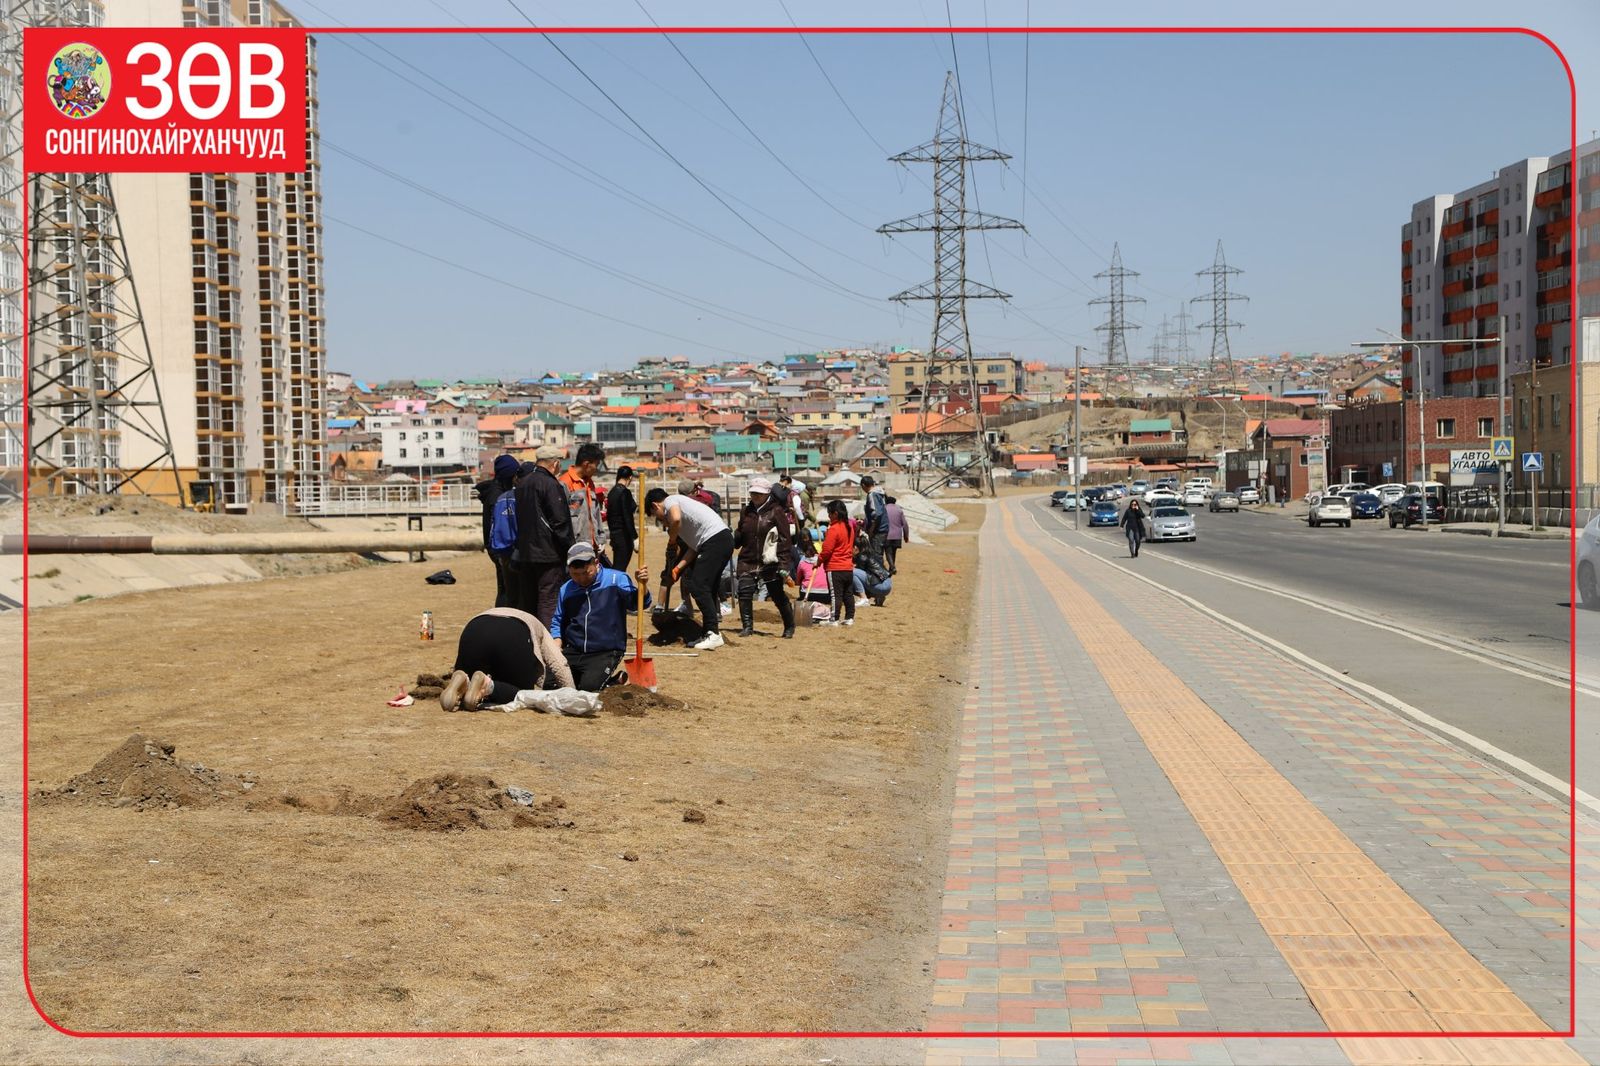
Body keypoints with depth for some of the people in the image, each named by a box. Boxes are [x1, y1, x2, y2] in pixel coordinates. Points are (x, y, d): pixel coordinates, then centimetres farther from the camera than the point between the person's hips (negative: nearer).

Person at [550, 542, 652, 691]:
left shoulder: (616, 579, -1)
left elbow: (636, 603, -13)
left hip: (605, 653, -5)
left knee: (589, 688, -27)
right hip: (572, 652, 5)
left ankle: (609, 679, 7)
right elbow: (558, 624, 21)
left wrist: (643, 584, -32)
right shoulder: (566, 589, 11)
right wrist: (556, 650, 5)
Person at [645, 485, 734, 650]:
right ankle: (712, 634, 17)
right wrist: (676, 569, 15)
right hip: (725, 539, 10)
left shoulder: (670, 501, 7)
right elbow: (694, 547, 23)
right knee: (707, 588, 15)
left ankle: (713, 634, -10)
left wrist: (671, 541, 0)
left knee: (698, 587, -8)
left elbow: (676, 519, -19)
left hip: (715, 539, -10)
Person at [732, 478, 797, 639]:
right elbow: (740, 535, 22)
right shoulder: (746, 511, 11)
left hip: (770, 563, -4)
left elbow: (785, 539, -9)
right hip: (748, 561, 4)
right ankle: (747, 626, -1)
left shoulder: (777, 511, -6)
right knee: (744, 592, -11)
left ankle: (789, 626, 23)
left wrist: (784, 564, -16)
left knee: (778, 596, 5)